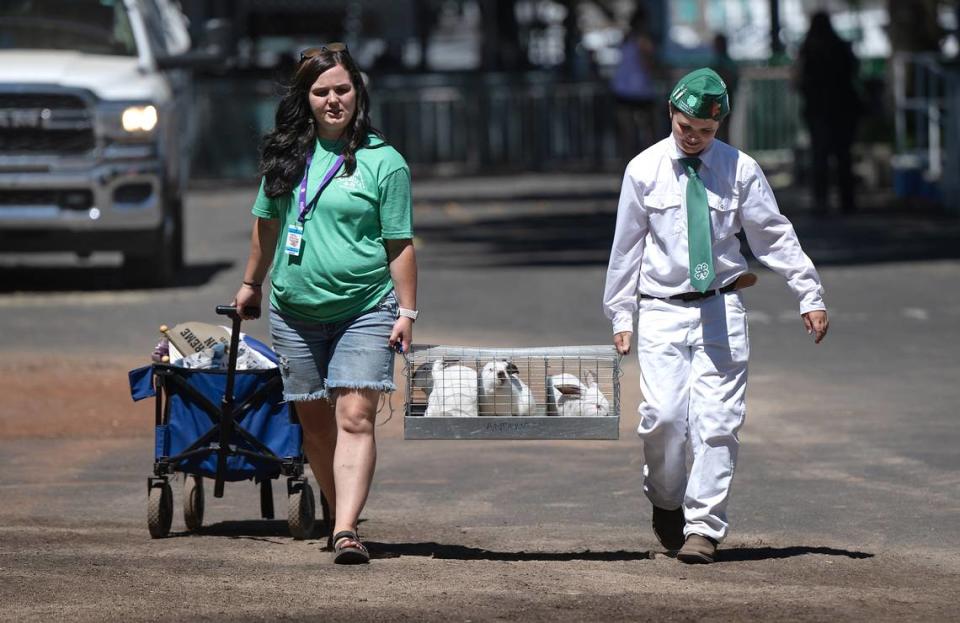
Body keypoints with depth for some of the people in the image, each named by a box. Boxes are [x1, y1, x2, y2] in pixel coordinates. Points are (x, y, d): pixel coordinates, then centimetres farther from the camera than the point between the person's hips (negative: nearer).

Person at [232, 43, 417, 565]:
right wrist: (251, 283, 30)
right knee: (314, 422, 9)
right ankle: (340, 513, 24)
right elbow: (267, 221, 22)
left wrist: (407, 312, -6)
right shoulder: (287, 154, 8)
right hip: (296, 312, 4)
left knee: (355, 417, -15)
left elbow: (400, 245, -2)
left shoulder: (383, 162, -3)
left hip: (364, 311, -4)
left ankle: (346, 529, -24)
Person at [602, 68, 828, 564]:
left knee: (717, 423, -6)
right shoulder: (644, 170, 3)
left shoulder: (740, 170, 2)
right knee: (663, 416, -12)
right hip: (663, 311, 0)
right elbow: (627, 245, 8)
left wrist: (810, 296, 1)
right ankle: (666, 501, 14)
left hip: (721, 309, 0)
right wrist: (621, 315, 8)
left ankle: (703, 527, -2)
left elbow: (774, 236, 5)